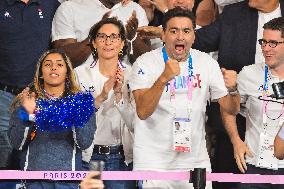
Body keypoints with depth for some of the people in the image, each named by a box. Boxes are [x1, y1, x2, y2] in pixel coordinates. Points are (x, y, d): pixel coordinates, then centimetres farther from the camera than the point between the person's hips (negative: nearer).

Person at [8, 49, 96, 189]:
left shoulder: (79, 101, 6)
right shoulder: (25, 100, 6)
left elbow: (85, 143, -3)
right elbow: (16, 143, -1)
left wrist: (77, 117, -18)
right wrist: (29, 115, -14)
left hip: (67, 177, 0)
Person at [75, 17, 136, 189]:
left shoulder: (131, 75, 0)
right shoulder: (80, 74, 0)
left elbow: (135, 125, -6)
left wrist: (119, 95, -20)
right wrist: (101, 97, -23)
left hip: (122, 157, 0)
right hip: (88, 155, 0)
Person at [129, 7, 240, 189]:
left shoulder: (207, 63, 3)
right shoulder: (145, 63, -8)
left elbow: (231, 109, 5)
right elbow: (143, 112, -20)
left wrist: (233, 89, -17)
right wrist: (164, 78, -34)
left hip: (196, 160, 3)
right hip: (152, 163, -3)